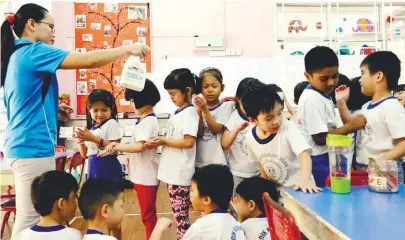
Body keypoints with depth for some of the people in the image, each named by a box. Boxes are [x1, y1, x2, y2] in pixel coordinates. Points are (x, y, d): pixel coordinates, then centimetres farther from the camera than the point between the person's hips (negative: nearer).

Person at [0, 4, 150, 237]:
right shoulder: (34, 51, -13)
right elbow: (89, 60, -20)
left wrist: (54, 109, 16)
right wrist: (129, 49, -11)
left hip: (24, 144, 10)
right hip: (33, 146, -10)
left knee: (29, 215, 17)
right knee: (31, 217, -1)